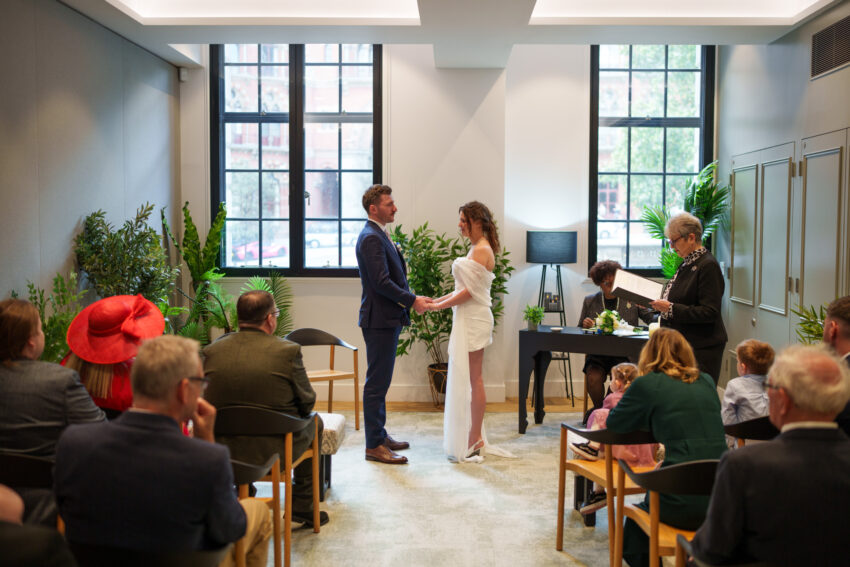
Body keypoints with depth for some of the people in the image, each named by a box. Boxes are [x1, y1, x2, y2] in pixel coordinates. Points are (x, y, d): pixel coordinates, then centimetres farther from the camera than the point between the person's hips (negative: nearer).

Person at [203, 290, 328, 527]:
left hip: (224, 453, 4)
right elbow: (307, 403, -7)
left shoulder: (212, 351, -7)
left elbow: (207, 403, 5)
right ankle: (302, 506, 30)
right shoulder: (288, 350, -17)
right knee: (314, 423, 27)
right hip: (277, 451, -3)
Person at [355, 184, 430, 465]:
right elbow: (381, 282, -23)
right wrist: (412, 301, -15)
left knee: (380, 381, 17)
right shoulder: (371, 238, -17)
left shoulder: (379, 235, 16)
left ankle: (380, 435, 27)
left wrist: (412, 299, 10)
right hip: (380, 320, -10)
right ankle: (374, 445, 3)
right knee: (377, 382, -4)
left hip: (387, 319, 10)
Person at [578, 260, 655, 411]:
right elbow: (579, 331, 18)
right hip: (597, 354, 1)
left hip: (624, 354, -1)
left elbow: (652, 318, 1)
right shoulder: (589, 301, 12)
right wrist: (585, 325, -5)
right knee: (593, 377, -26)